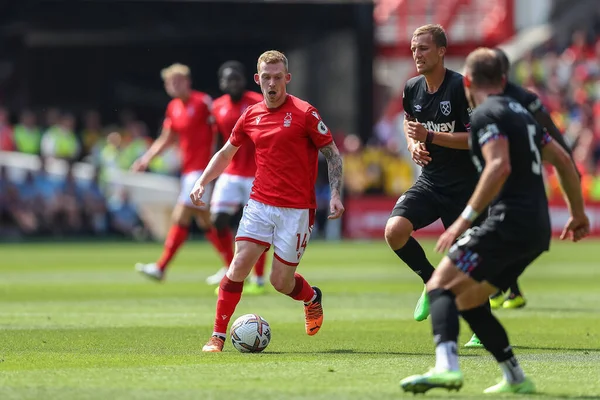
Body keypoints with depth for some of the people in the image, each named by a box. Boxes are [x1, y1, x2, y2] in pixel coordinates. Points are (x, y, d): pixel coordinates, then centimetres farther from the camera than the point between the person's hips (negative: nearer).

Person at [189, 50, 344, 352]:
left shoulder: (304, 113, -7)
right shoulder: (251, 116, 7)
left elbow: (332, 154, -2)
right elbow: (226, 153, 21)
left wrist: (335, 195, -12)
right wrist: (201, 183, 11)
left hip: (297, 210, -3)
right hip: (260, 205, 3)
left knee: (281, 281, 0)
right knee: (238, 267, -10)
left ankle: (312, 298, 35)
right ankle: (217, 336, -3)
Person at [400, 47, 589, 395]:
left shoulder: (486, 114, -6)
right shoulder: (521, 112, 21)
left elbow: (499, 166, -22)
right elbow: (563, 161, 25)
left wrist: (465, 219, -23)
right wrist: (578, 213, 34)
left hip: (509, 223, -9)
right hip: (538, 231, 9)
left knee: (440, 287, -11)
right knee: (467, 300, 18)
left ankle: (447, 367, -34)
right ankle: (516, 379, 15)